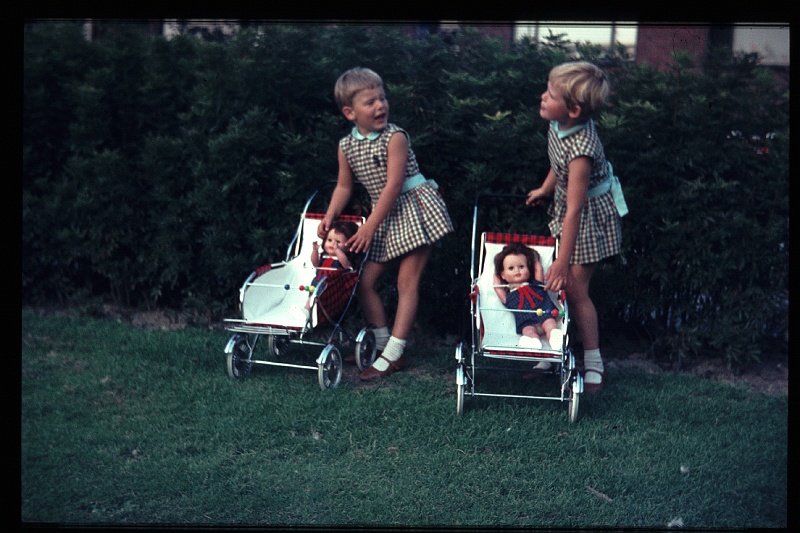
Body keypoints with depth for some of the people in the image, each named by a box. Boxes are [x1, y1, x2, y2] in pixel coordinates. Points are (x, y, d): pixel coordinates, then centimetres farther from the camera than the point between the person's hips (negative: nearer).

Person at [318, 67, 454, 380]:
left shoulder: (394, 137, -16)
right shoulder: (346, 146, 2)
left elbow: (393, 185, -19)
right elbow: (344, 186, 13)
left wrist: (369, 226, -19)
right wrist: (330, 216, -4)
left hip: (414, 208, -7)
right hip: (384, 216, 7)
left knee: (407, 281, -7)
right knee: (365, 280, 2)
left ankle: (393, 354, -7)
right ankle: (382, 343, 14)